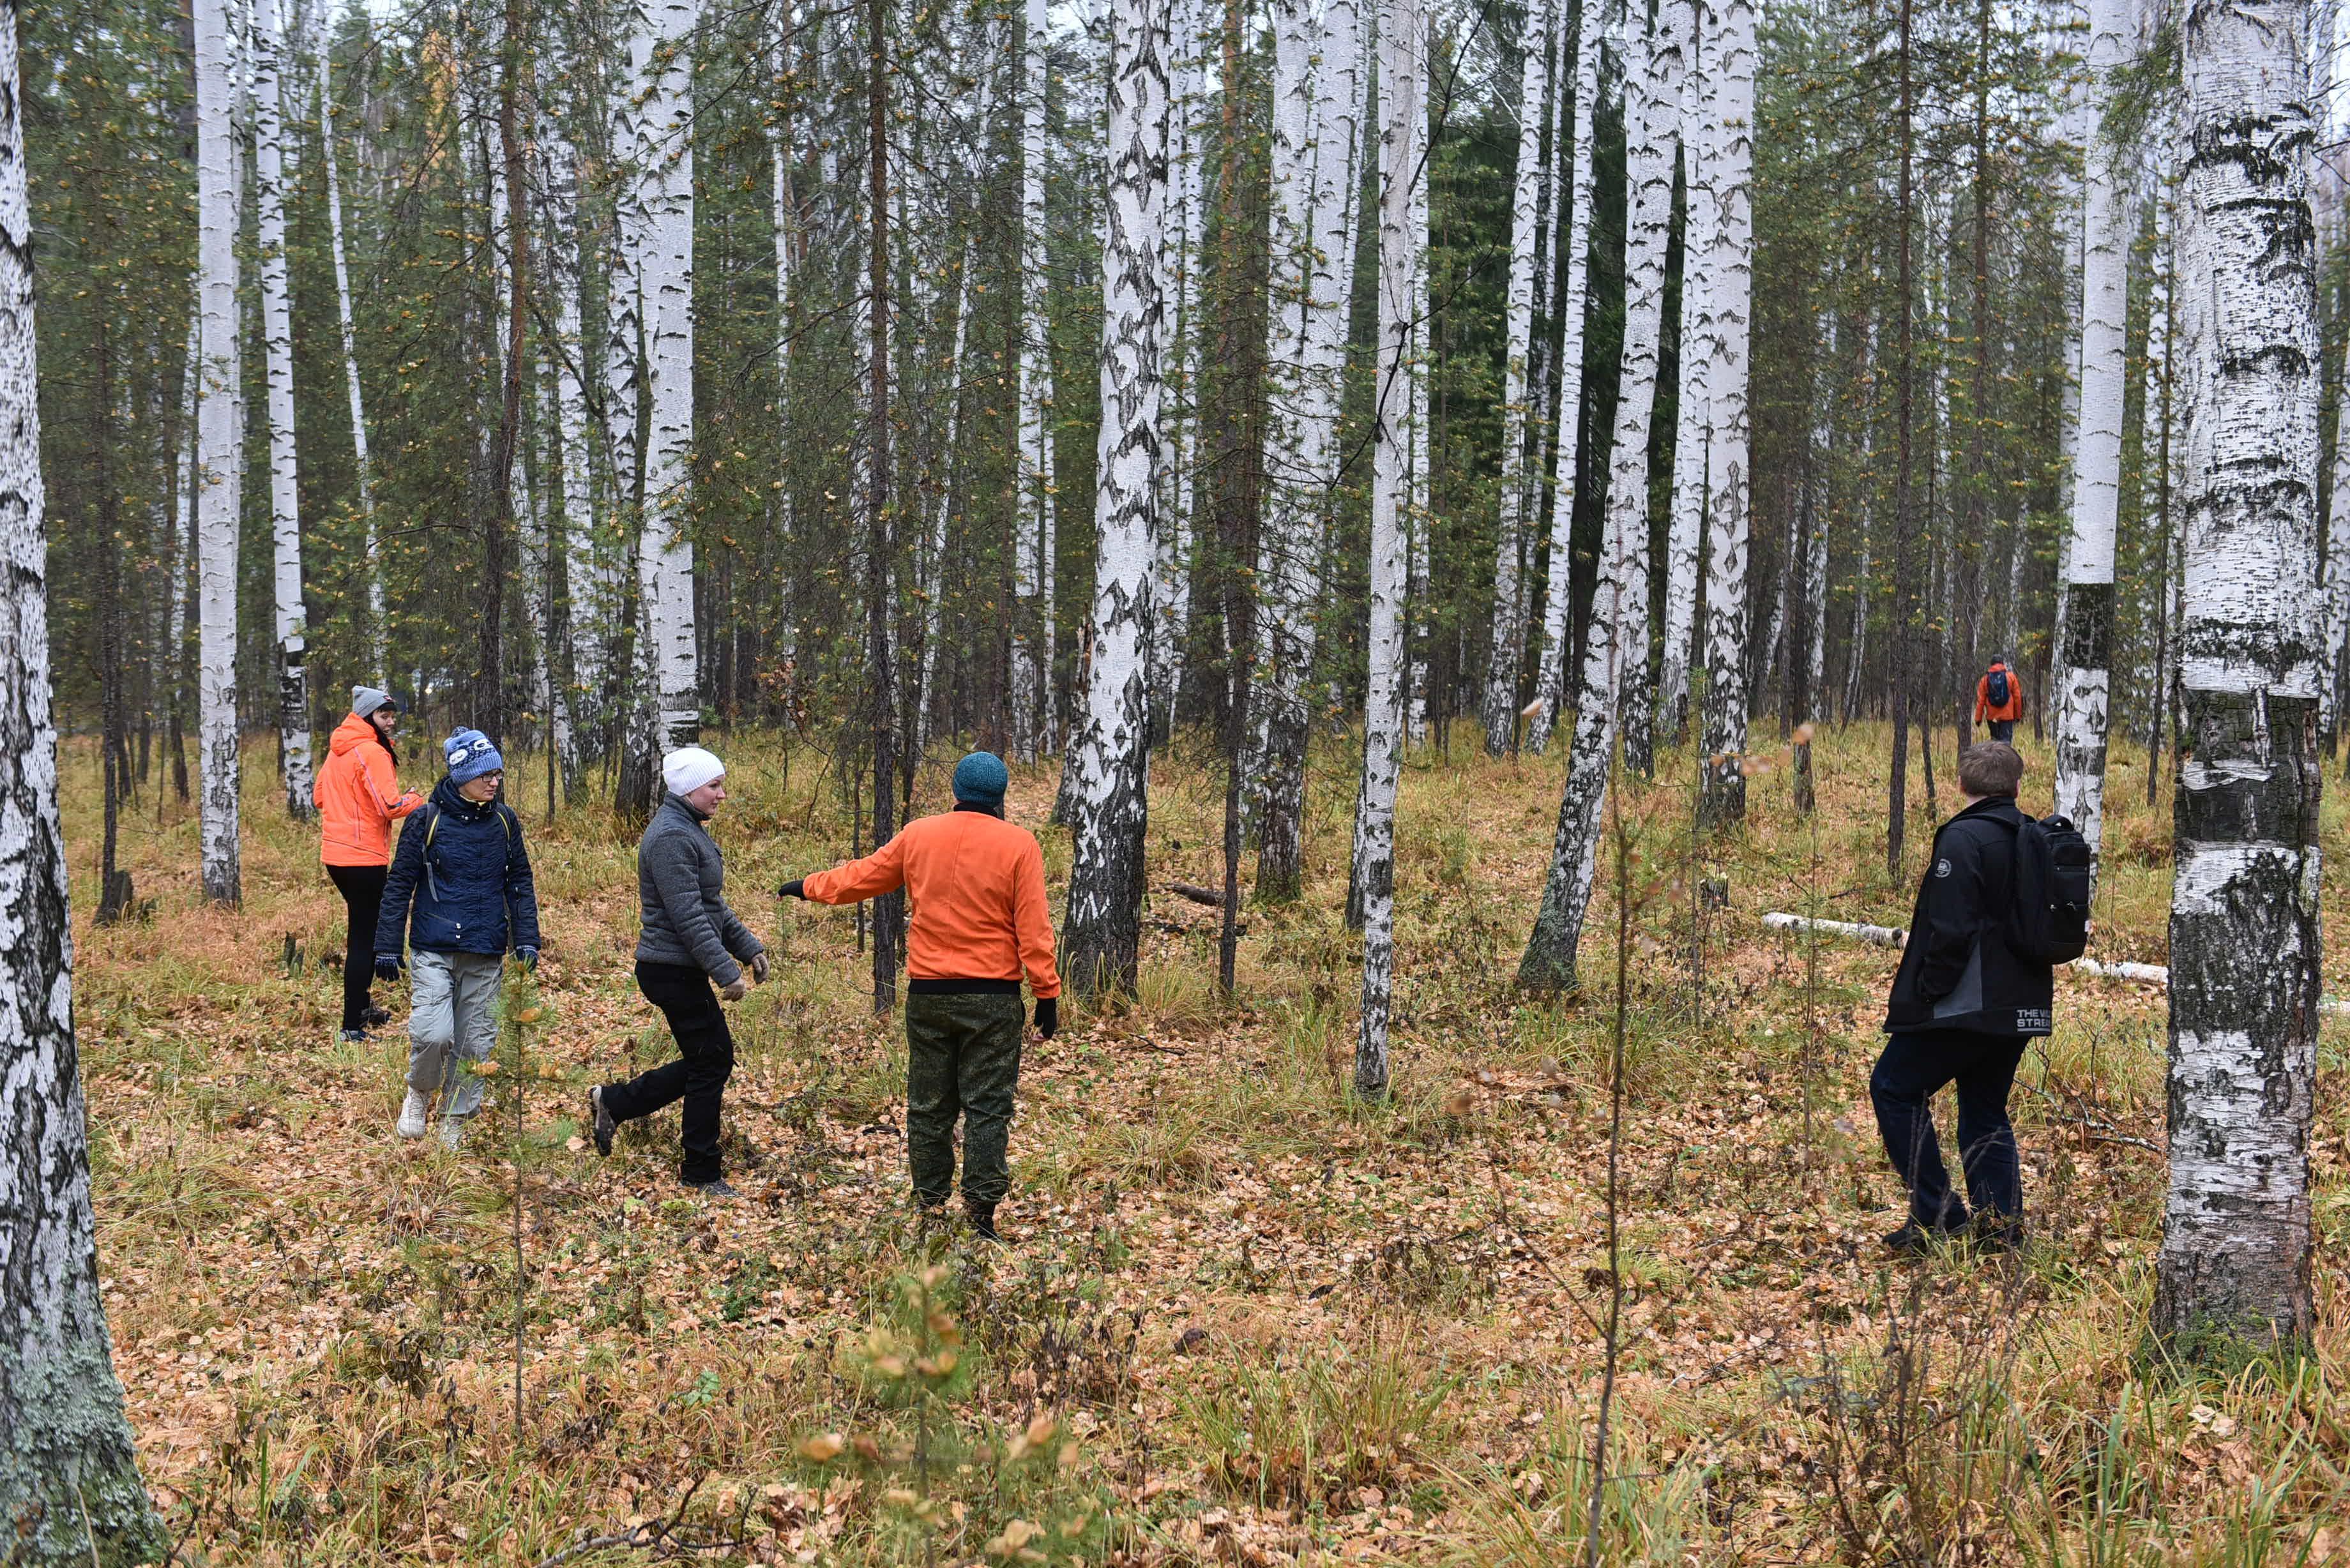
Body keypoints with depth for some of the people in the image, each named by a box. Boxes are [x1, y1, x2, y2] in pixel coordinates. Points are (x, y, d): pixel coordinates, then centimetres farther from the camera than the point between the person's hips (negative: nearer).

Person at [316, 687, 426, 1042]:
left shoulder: (339, 750, 12)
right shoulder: (372, 752, -15)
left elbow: (320, 794, 22)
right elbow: (391, 807, -21)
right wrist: (417, 800, -3)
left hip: (335, 853, 9)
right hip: (364, 858, -9)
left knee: (364, 930, 24)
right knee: (365, 939, -4)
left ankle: (361, 1006, 36)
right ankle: (353, 1025, -3)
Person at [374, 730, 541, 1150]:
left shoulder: (504, 821, 5)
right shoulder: (428, 820, -5)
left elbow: (520, 883, 12)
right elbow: (400, 884, 0)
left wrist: (526, 939, 3)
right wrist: (388, 947, -2)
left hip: (486, 955, 3)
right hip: (434, 950, -3)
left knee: (475, 1043, 6)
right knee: (433, 1033, -17)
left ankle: (455, 1123, 24)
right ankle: (420, 1091, 13)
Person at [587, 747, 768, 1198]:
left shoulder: (691, 830, 15)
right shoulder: (671, 837, -19)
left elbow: (713, 907, 23)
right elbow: (689, 917, -24)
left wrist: (748, 946, 16)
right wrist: (726, 972, -24)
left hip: (683, 971, 10)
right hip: (673, 971, -10)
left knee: (710, 1060, 14)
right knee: (711, 1063, -2)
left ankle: (613, 1102, 22)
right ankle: (702, 1174, 8)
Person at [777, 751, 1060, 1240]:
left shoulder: (918, 836, 3)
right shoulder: (1018, 845, -6)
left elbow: (861, 877, 14)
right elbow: (1033, 928, -8)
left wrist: (808, 886, 31)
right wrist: (1047, 993, -4)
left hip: (928, 993, 3)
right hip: (993, 995, -3)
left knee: (928, 1104, 12)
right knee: (987, 1106, 1)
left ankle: (930, 1201, 15)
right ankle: (981, 1205, -4)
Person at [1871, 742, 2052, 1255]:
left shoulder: (1963, 838, -15)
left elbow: (1950, 930, -21)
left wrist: (1924, 992, -12)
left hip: (1966, 1004, -8)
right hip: (2020, 1007, 8)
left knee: (1894, 1088, 4)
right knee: (1986, 1112, 18)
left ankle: (1936, 1214, -1)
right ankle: (2001, 1224, 12)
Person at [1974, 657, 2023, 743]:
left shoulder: (1985, 679, 4)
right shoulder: (2011, 677, 2)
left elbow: (1980, 700, 1)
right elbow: (2017, 697, 2)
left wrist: (1978, 718, 5)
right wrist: (2018, 715, 12)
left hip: (1992, 716, 2)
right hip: (2007, 715, -2)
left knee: (1995, 738, 14)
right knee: (2006, 739, -4)